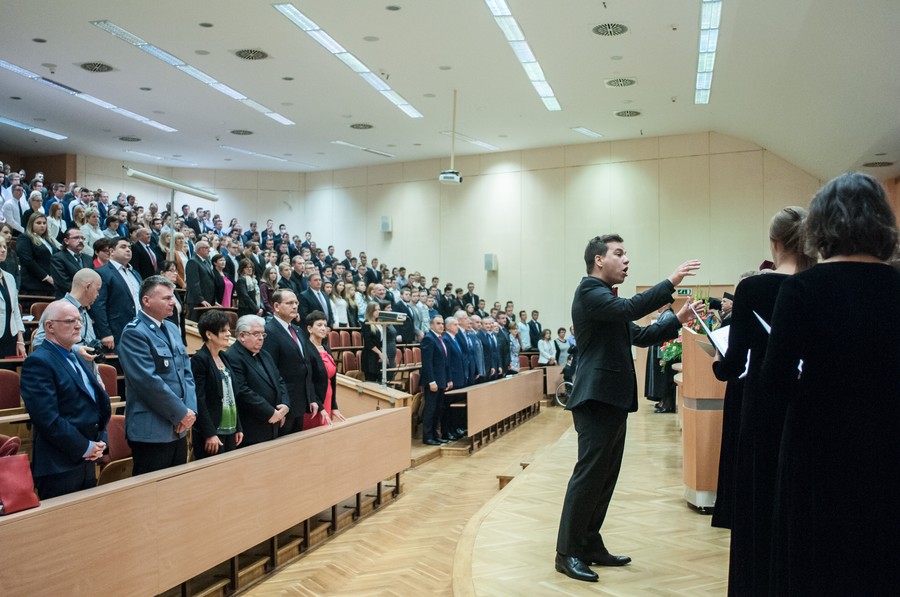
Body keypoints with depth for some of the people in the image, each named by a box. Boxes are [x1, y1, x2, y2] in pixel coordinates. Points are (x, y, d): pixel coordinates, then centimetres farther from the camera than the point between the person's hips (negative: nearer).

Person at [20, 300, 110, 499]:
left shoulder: (77, 359, 16)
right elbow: (48, 418, -20)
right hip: (58, 467, -8)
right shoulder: (38, 362, -12)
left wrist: (99, 442, 2)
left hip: (86, 462, 8)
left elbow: (100, 402, 17)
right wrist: (84, 447, -14)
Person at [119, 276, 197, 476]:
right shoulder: (134, 333, -13)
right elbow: (149, 381, -20)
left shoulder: (172, 329, 13)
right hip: (151, 431, -8)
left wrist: (190, 410, -3)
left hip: (178, 429, 8)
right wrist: (181, 413, -14)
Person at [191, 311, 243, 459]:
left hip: (229, 429, 8)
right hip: (212, 433, -7)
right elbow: (199, 400, -15)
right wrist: (209, 434, -18)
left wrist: (238, 428, 13)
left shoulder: (223, 357, 13)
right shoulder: (199, 359, -11)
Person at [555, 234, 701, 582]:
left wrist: (678, 321, 11)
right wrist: (671, 283, -22)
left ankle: (590, 545, 20)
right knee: (589, 475, -7)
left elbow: (639, 336, 21)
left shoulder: (606, 297, 22)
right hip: (597, 400, -10)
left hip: (613, 400, 10)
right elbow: (629, 308, -26)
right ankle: (567, 553, 1)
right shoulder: (589, 292, -9)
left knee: (605, 477, 12)